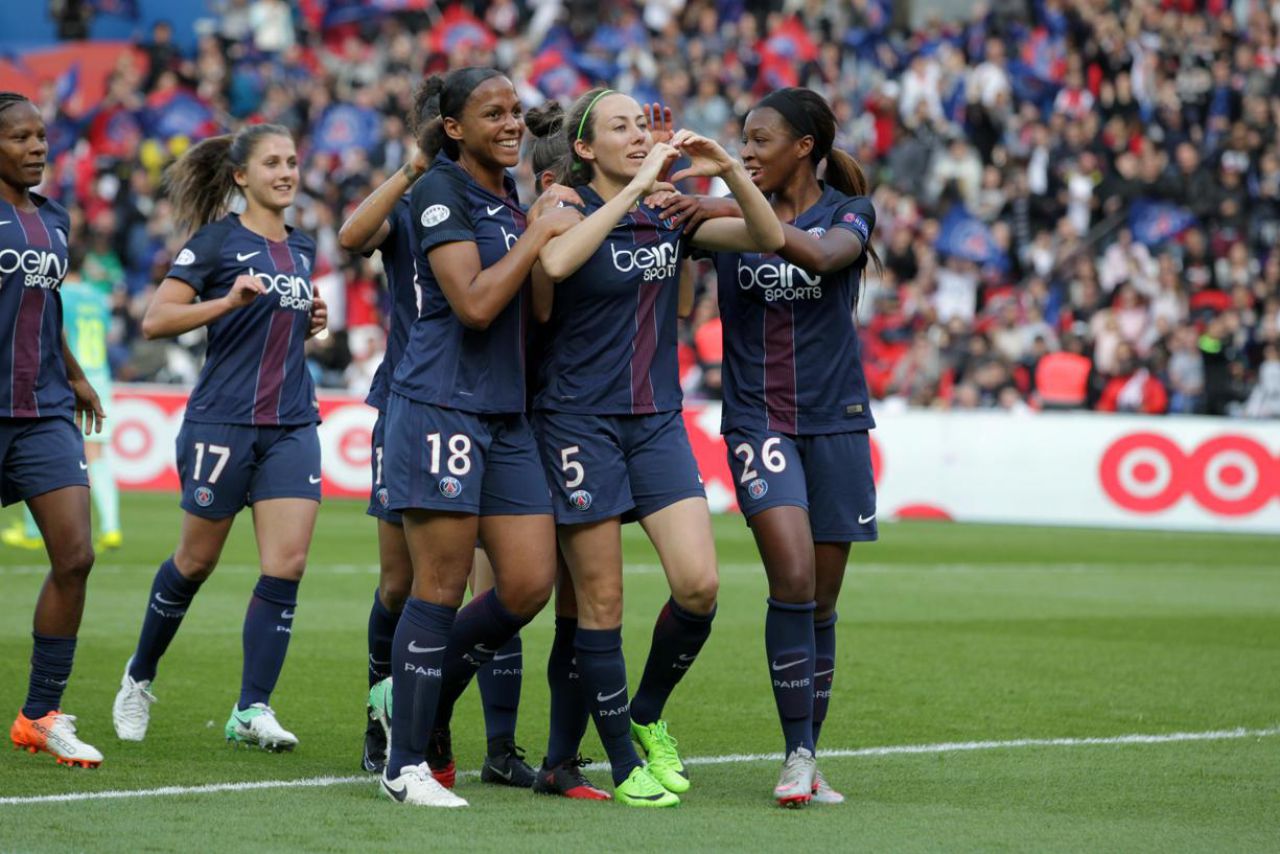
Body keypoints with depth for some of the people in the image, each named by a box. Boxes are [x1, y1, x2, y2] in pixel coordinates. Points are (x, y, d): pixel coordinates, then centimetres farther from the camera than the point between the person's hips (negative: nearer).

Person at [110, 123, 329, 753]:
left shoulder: (300, 248, 14)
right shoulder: (218, 240, -5)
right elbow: (155, 321, -12)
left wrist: (310, 326, 8)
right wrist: (228, 301, -24)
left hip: (292, 425, 5)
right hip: (222, 421, -5)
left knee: (288, 566, -8)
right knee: (196, 561, 7)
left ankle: (251, 711, -5)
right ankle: (139, 677, 30)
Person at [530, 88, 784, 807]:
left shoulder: (670, 218, 9)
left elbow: (769, 237, 5)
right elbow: (554, 263, -30)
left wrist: (730, 170, -11)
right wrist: (636, 186, -29)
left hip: (658, 422, 5)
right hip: (581, 419, -5)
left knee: (699, 584, -8)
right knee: (601, 601, -2)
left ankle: (647, 717, 16)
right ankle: (625, 764, 9)